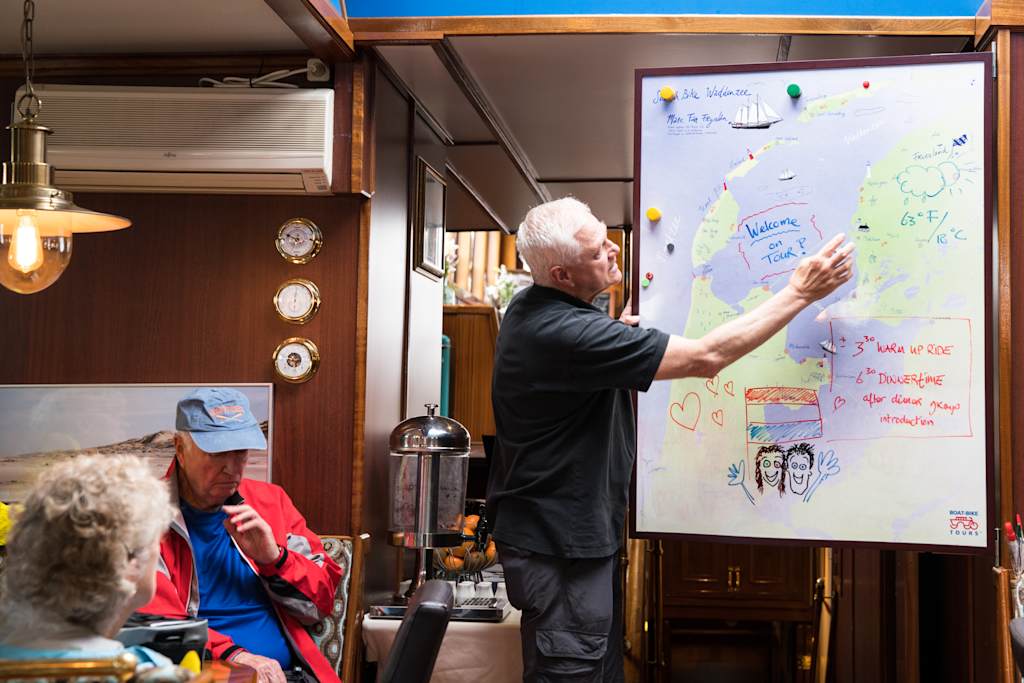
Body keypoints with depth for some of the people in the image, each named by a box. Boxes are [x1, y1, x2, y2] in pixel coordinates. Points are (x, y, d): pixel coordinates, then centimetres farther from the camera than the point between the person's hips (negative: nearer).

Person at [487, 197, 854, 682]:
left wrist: (623, 325, 7)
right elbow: (705, 358, -27)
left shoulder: (529, 309, 3)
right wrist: (800, 293, -19)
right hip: (559, 547, -10)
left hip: (561, 528, 10)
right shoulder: (565, 333, -29)